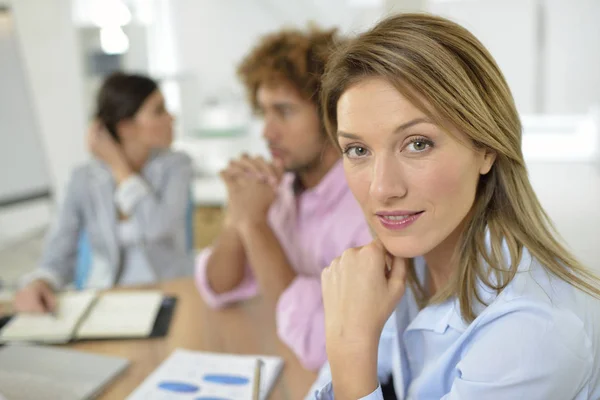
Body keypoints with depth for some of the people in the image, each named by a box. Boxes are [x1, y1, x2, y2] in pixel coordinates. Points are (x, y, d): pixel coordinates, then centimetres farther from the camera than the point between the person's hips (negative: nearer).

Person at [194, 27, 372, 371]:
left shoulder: (372, 202, -23)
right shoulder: (283, 186, -1)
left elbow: (316, 345, -29)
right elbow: (220, 290, 3)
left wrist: (255, 223, -22)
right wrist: (236, 218, -15)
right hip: (287, 365, 5)